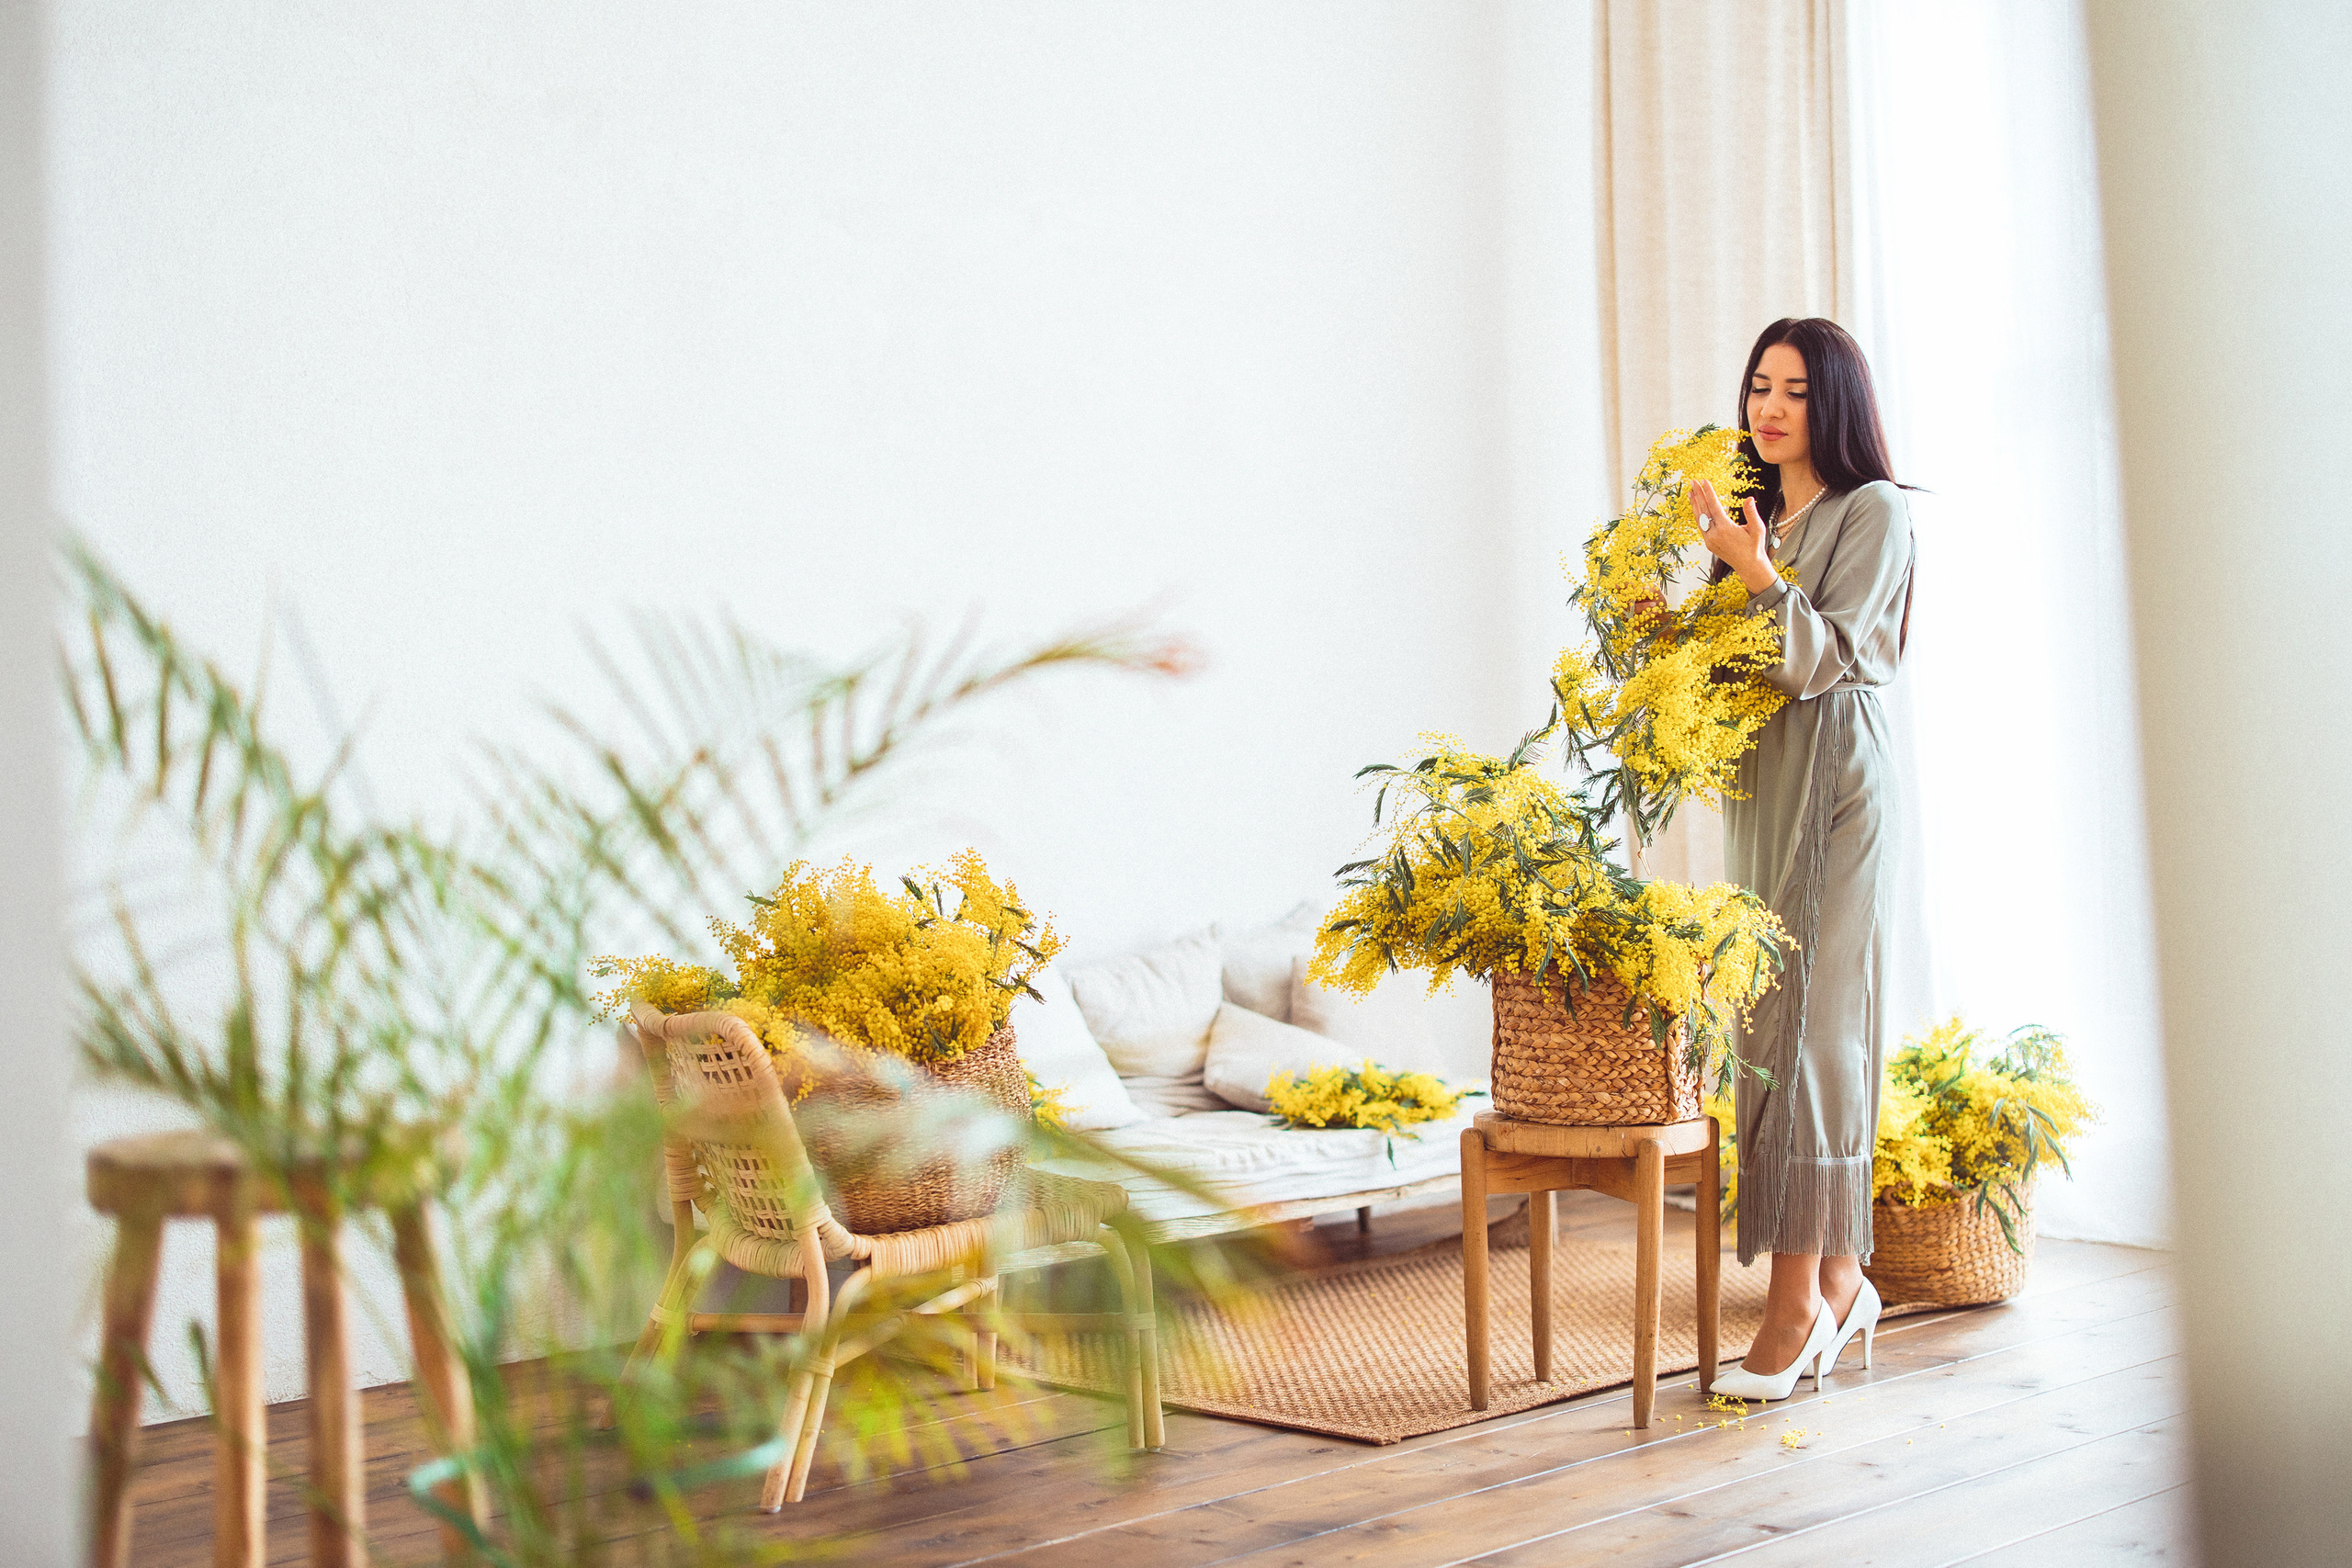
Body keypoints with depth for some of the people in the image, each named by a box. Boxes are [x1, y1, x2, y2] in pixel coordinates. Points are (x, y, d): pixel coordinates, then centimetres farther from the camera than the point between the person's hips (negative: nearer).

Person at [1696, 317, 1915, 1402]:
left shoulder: (1872, 511, -3)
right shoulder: (1759, 516, 17)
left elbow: (1821, 659, -13)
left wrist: (1756, 571, -25)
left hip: (1834, 782, -7)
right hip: (1759, 781, 7)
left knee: (1808, 1020, -10)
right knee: (1776, 1021, 5)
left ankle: (1798, 1297, -8)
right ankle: (1839, 1279, 13)